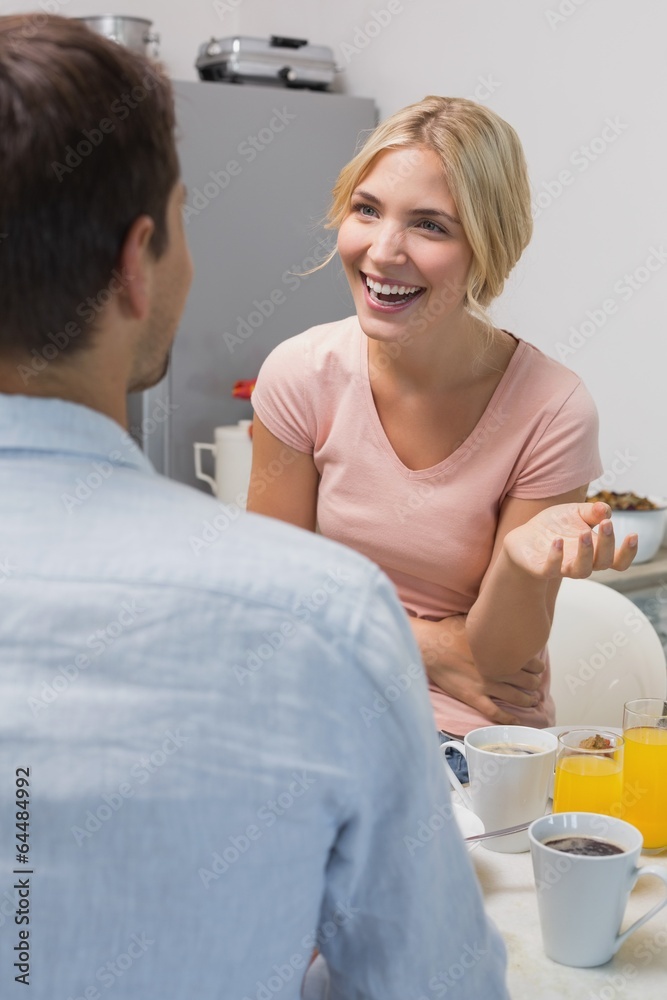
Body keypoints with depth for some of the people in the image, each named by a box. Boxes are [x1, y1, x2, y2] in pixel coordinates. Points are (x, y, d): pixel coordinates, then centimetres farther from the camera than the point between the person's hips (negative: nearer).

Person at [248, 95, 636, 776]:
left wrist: (528, 560, -30)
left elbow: (497, 655, -10)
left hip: (472, 740, -2)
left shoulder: (552, 412, -17)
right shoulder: (302, 374, -11)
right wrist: (429, 646, -9)